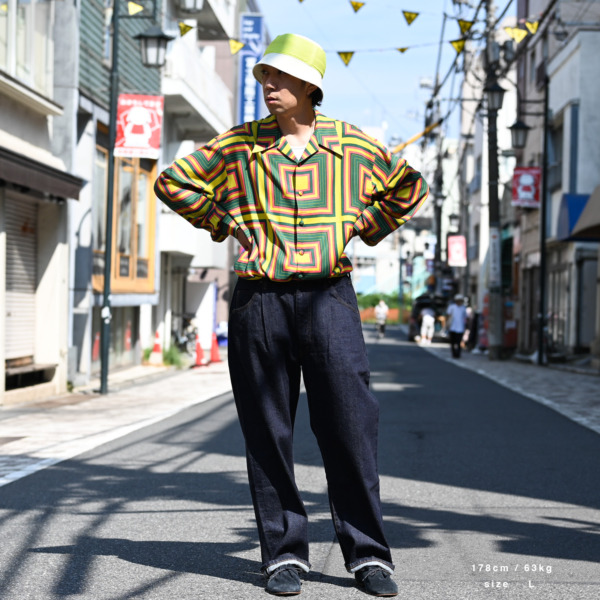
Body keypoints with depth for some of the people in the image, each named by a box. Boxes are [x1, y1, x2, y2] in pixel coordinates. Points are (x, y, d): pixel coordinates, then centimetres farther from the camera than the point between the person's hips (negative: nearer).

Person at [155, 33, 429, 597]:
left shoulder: (354, 145, 8)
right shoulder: (238, 145, 8)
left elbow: (409, 186, 23)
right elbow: (174, 180, 17)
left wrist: (363, 227, 13)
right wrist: (224, 222, 10)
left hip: (330, 298, 0)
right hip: (259, 299, 1)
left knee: (350, 424, -3)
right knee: (268, 430, 2)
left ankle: (368, 554, 8)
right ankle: (284, 553, 13)